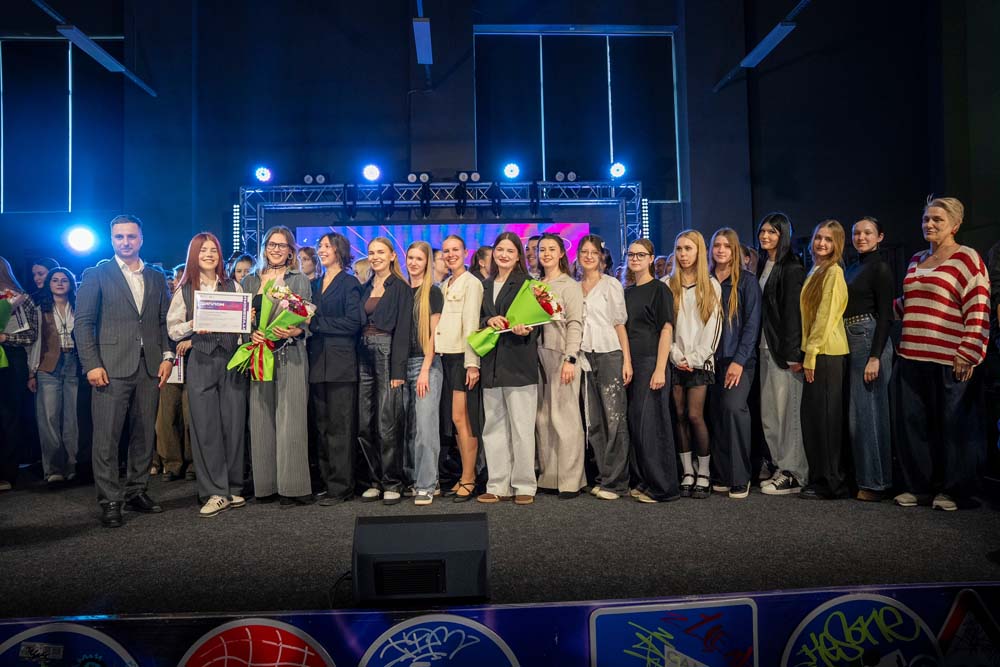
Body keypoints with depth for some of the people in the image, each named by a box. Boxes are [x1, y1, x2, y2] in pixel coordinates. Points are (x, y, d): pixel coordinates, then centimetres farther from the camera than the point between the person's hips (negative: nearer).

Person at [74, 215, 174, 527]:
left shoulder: (156, 278, 15)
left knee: (144, 434, 8)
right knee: (107, 437, -2)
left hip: (149, 367, 4)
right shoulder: (97, 275, 4)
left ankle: (136, 491, 20)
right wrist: (92, 364, -9)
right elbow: (83, 322, -1)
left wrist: (167, 356, 2)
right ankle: (110, 501, 6)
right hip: (112, 368, -3)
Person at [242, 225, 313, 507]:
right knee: (261, 419, 2)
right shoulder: (250, 281, 16)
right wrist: (251, 333, -9)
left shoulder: (299, 280, 9)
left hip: (290, 354, -3)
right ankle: (266, 484, 9)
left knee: (290, 419, -6)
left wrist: (295, 331, -19)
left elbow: (307, 319, 1)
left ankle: (292, 485, -2)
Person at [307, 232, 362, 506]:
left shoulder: (350, 283, -1)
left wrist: (315, 323, -12)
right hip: (317, 362, 7)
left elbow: (353, 322, -12)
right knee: (322, 426, 9)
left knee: (339, 427, -4)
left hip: (340, 362, -7)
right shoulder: (315, 284, 19)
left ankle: (341, 486, 1)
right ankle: (327, 481, 16)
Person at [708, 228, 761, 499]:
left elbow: (752, 323, -5)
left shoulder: (747, 281, 1)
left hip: (738, 359, -4)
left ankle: (740, 478, -11)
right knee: (715, 415, 1)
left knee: (733, 406, -21)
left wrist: (739, 360, -13)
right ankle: (724, 476, 12)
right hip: (711, 360, 4)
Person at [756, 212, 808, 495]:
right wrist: (758, 345, 10)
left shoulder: (791, 268, -8)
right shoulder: (763, 265, 16)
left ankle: (794, 474, 6)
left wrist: (793, 354, -18)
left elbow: (793, 312, -14)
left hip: (783, 349, -8)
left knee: (787, 411, -3)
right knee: (768, 414, 10)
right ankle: (781, 468, 19)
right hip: (765, 347, 8)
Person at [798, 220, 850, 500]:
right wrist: (806, 354, 14)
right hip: (817, 352, 9)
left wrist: (811, 354, -16)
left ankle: (830, 484, 3)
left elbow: (826, 316, -15)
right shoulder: (817, 271, 18)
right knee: (813, 416, 11)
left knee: (823, 416, -4)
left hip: (827, 353, -9)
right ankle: (820, 479, 19)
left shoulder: (833, 271, -9)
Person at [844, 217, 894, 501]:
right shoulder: (851, 268, 17)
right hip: (849, 342, 8)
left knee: (867, 411, -7)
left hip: (870, 340, -8)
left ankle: (874, 483, 2)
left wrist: (875, 357, -20)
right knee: (855, 411, 12)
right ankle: (862, 476, 21)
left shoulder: (880, 268, -7)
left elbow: (885, 315, -13)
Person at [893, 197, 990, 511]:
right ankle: (918, 485, 20)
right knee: (912, 424, 8)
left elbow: (978, 311, -10)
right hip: (911, 357, 6)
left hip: (949, 361, -6)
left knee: (953, 426, 3)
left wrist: (967, 354, -14)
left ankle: (953, 491, 16)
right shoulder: (916, 261, 17)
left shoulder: (967, 258, -4)